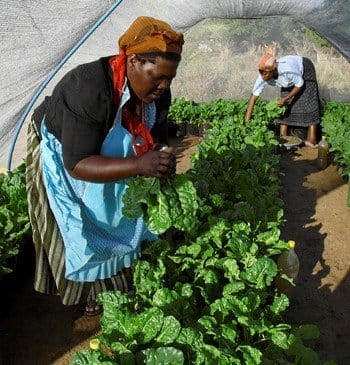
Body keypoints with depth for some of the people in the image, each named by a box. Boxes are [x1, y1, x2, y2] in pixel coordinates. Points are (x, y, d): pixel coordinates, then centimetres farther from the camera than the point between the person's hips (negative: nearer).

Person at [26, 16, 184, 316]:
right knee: (85, 232, 6)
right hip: (61, 154, -5)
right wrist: (138, 165, -53)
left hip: (110, 154, 6)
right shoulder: (89, 89, -41)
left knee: (123, 221, 13)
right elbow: (77, 164, -41)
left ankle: (124, 280, 36)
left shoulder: (157, 91, -20)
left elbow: (155, 139, -8)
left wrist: (161, 163, -30)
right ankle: (89, 294, 30)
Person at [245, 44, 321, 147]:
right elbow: (253, 98, -30)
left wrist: (286, 99, -32)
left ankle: (312, 140, -8)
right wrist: (246, 122, -33)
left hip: (305, 70, -5)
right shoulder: (263, 76, -31)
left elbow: (300, 84, -25)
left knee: (309, 103, -10)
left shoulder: (287, 70, -45)